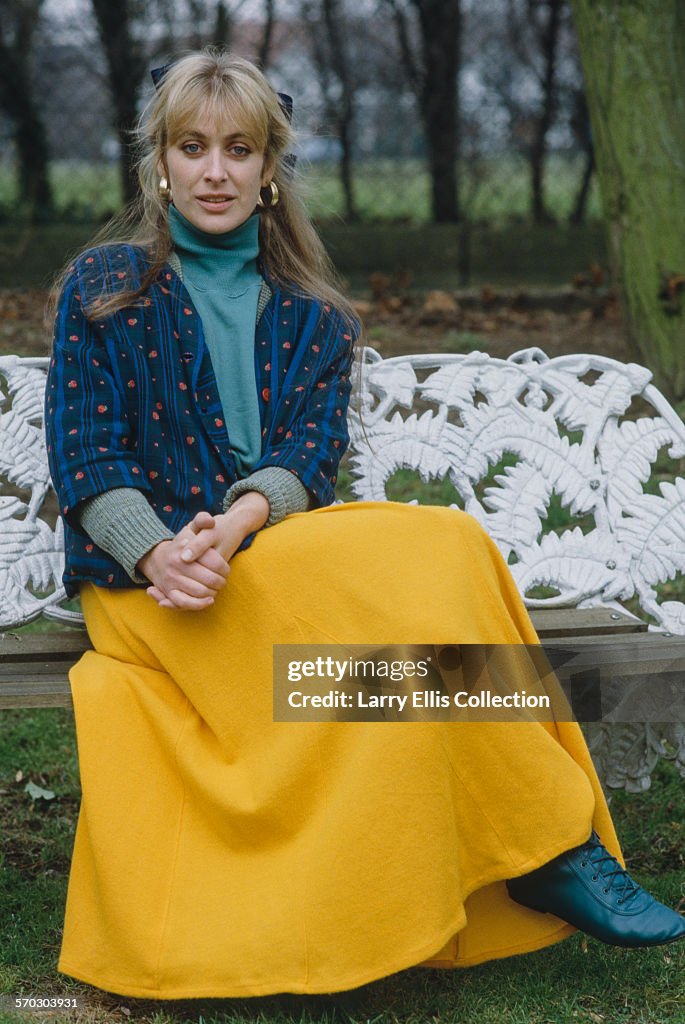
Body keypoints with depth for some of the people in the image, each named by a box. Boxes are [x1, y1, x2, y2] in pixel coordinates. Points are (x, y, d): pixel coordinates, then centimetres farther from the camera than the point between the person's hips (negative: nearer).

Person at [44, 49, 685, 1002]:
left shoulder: (312, 314, 16)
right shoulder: (103, 287, 9)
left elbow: (310, 455, 1)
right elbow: (83, 455, -1)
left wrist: (234, 527, -21)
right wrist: (159, 553, -20)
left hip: (278, 551, 4)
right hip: (143, 574, -4)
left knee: (448, 549, -29)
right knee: (428, 563, -29)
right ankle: (552, 849, -22)